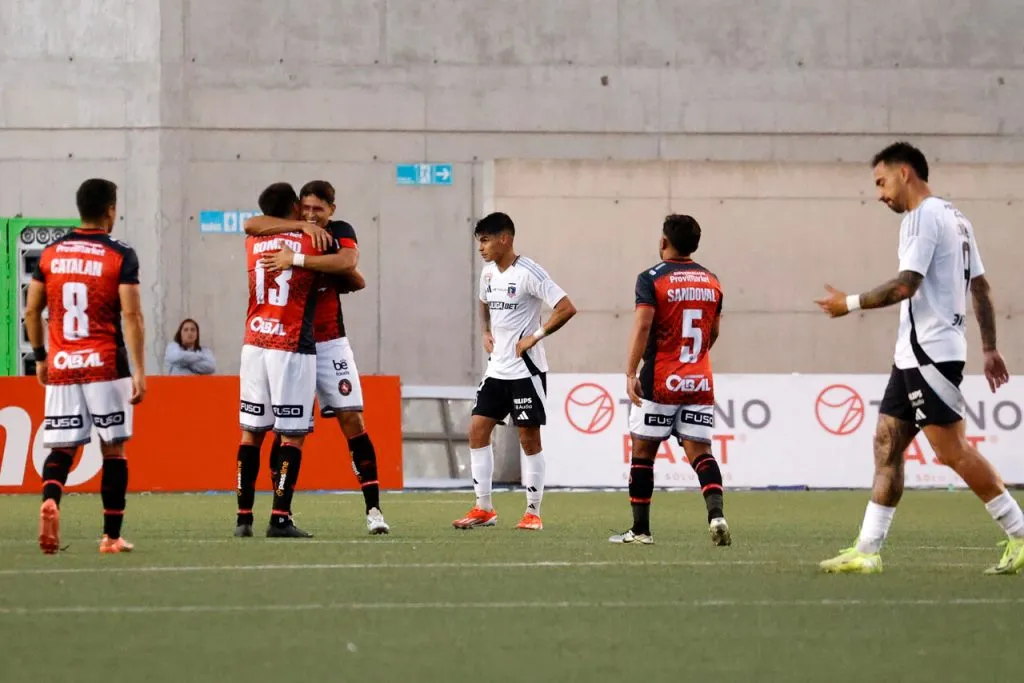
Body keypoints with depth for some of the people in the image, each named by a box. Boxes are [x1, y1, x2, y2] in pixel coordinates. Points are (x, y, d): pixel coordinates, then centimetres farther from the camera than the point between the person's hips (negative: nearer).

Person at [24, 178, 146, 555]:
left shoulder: (50, 254, 6)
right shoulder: (120, 256, -6)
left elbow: (32, 311, 10)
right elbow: (132, 316, -11)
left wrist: (40, 357, 23)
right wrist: (139, 370, -10)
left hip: (60, 367, 3)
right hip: (106, 366, -3)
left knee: (61, 448, 6)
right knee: (113, 450, 7)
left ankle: (50, 500, -25)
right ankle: (112, 536, 8)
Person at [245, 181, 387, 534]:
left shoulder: (340, 232, 0)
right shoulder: (287, 232, 1)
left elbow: (348, 263, -22)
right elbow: (251, 225, -19)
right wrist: (301, 226, -24)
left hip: (330, 342, 0)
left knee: (352, 418, -5)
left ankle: (373, 508, -4)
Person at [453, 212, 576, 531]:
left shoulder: (528, 273, -15)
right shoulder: (488, 272, 9)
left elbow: (567, 309, -19)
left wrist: (535, 336, -19)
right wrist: (487, 332, 13)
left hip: (526, 369, -8)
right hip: (497, 369, 8)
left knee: (529, 437, -2)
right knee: (477, 429, 1)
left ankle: (533, 513, 5)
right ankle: (484, 509, 7)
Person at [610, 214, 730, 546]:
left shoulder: (652, 279, -7)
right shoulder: (711, 281, 10)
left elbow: (643, 325, -17)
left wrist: (631, 373, -19)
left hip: (659, 382, -4)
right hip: (700, 382, 4)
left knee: (643, 452, 8)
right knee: (700, 452, 2)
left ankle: (640, 528, 11)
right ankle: (716, 512, -23)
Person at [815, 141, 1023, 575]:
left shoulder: (925, 216, -11)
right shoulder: (955, 219, 19)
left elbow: (905, 285, -19)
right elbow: (981, 287, 19)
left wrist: (851, 303, -9)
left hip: (930, 351, -10)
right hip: (914, 355, 10)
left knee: (951, 449, -11)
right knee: (887, 444, 7)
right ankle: (868, 551, 5)